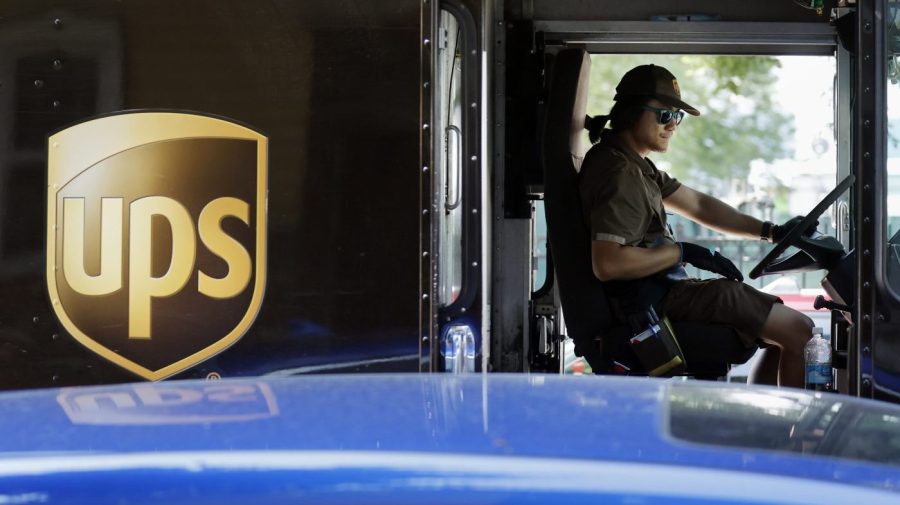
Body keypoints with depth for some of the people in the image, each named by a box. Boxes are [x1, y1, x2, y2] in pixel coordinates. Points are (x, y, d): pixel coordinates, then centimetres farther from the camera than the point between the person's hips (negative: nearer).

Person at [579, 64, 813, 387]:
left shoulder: (636, 166, 15)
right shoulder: (618, 174, -19)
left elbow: (698, 205, 20)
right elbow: (607, 264, -29)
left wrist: (771, 232, 12)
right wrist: (682, 252, -19)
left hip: (661, 289, 11)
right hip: (655, 299, -11)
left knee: (781, 327, 21)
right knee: (799, 331, -8)